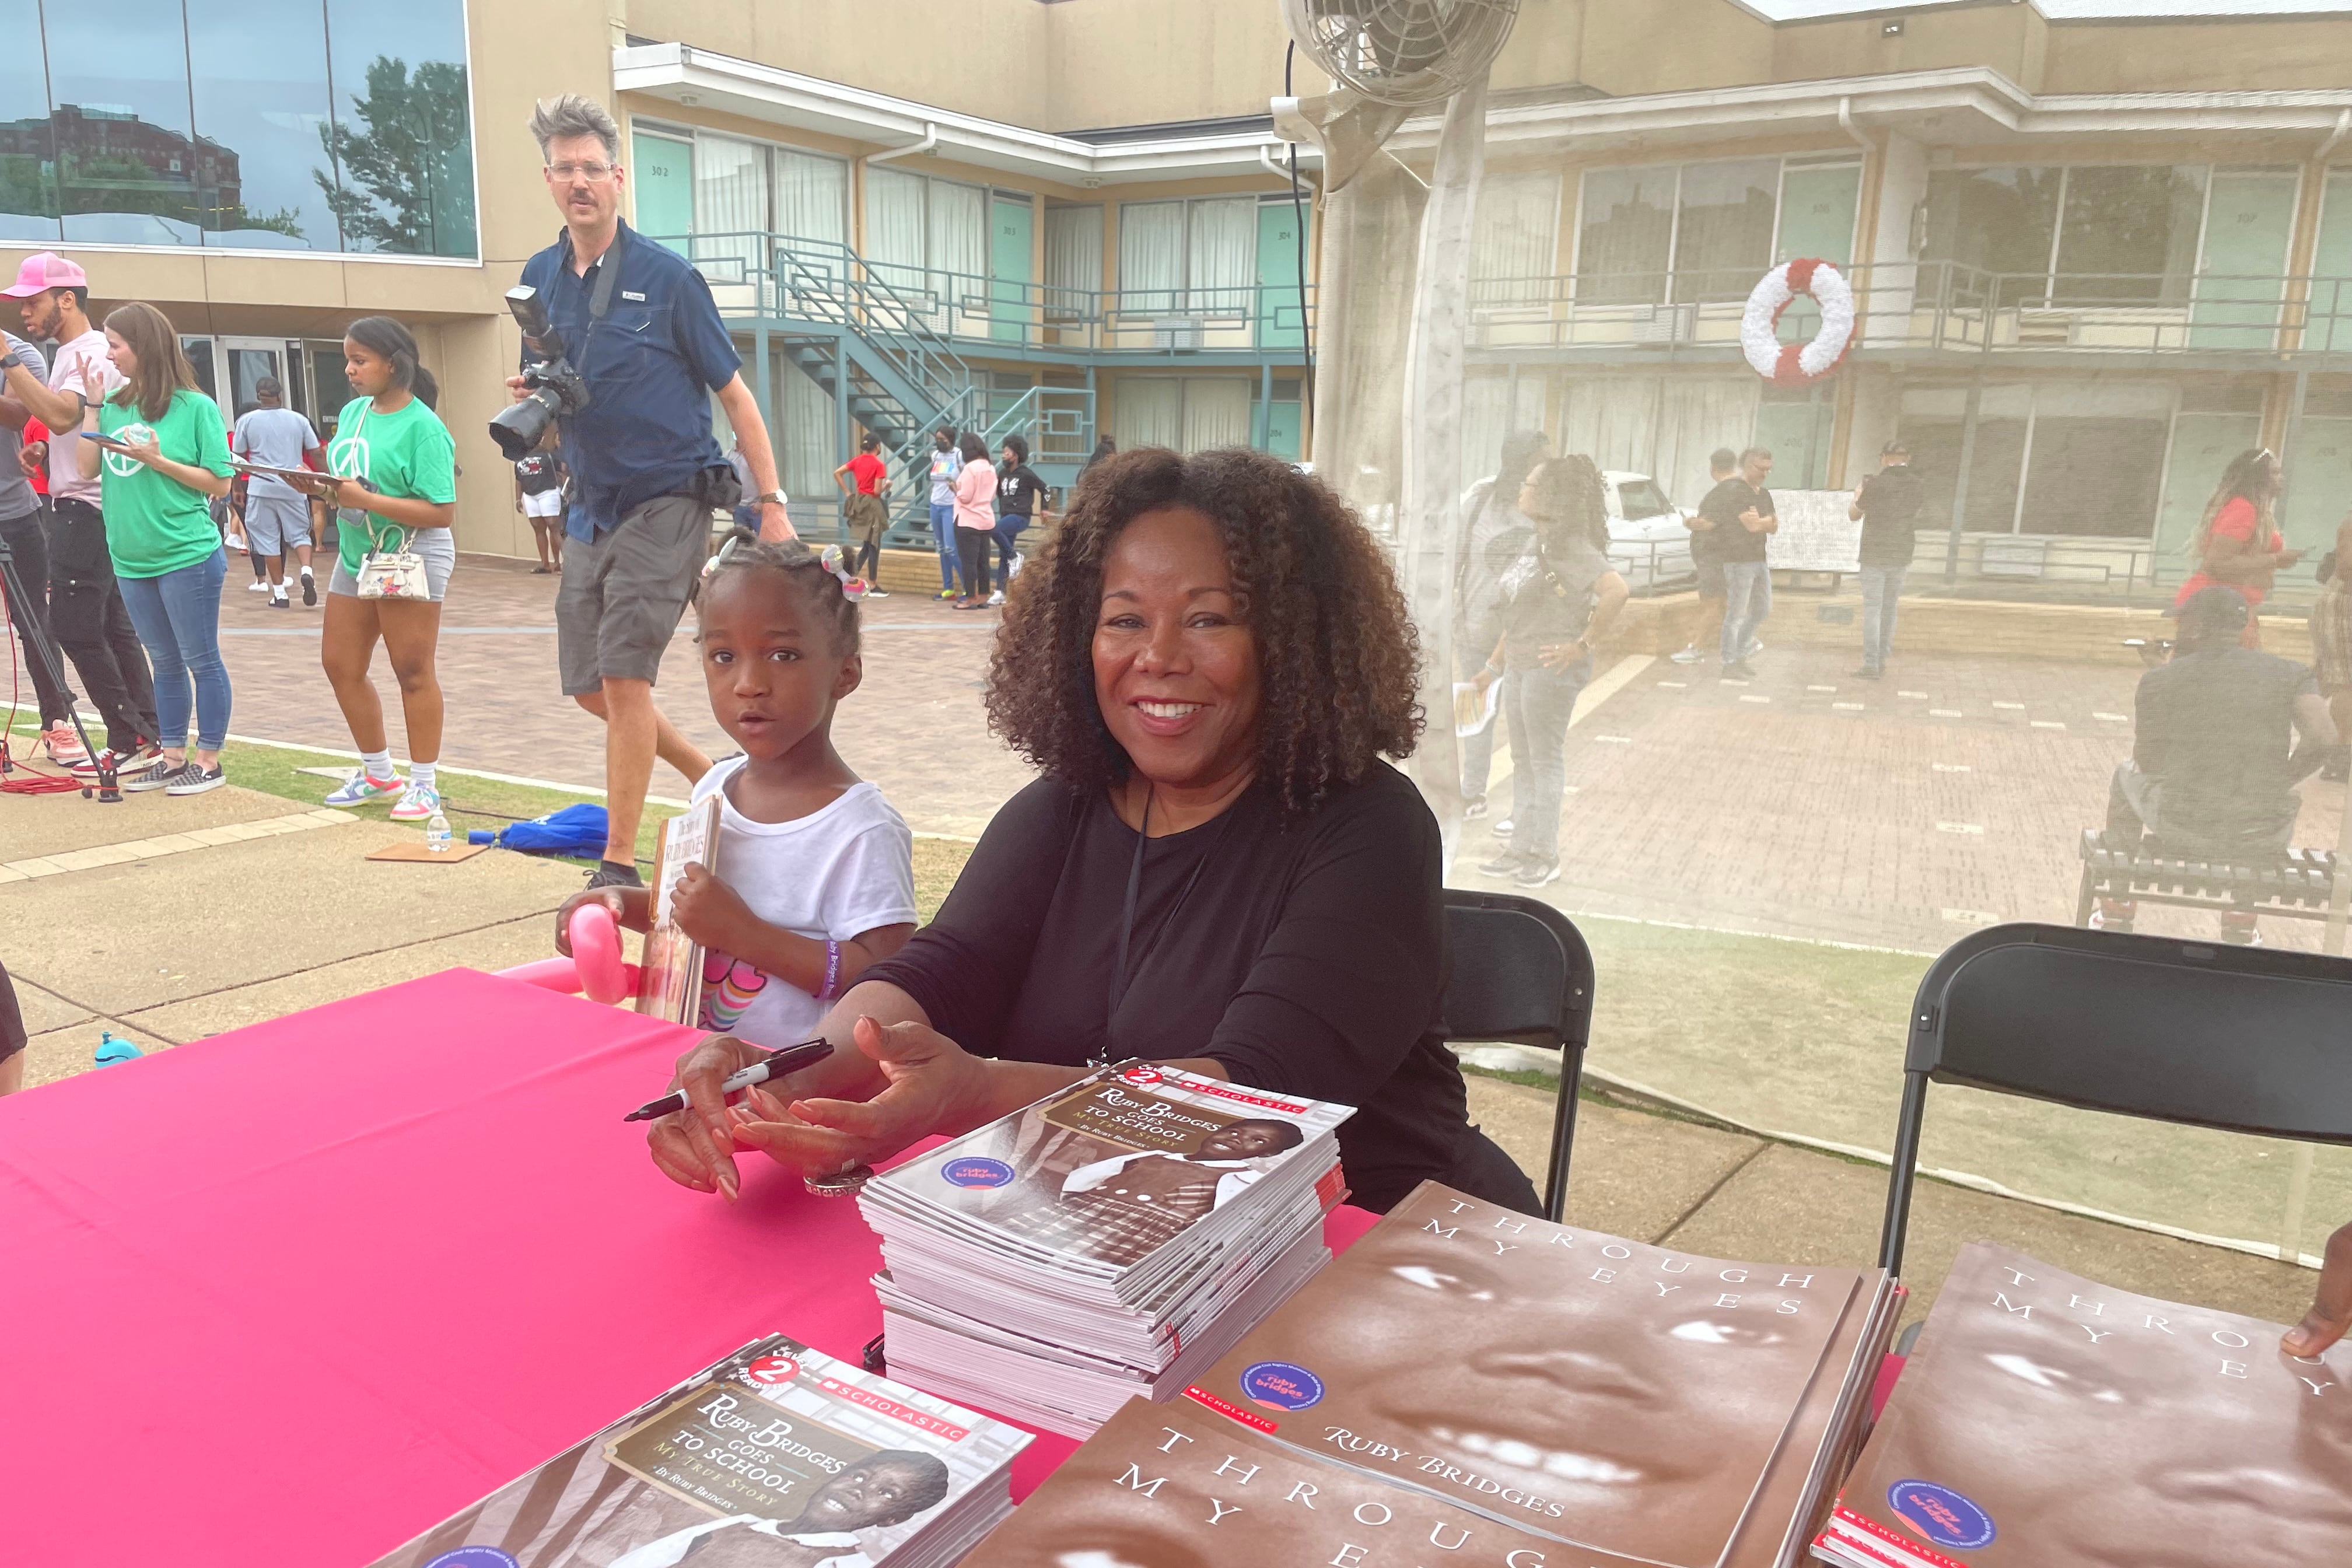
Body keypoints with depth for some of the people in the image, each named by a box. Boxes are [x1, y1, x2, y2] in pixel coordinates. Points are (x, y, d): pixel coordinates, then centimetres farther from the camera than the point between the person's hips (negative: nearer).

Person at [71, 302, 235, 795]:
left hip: (188, 557, -6)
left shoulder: (196, 407, -7)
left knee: (201, 661, 2)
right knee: (165, 663, 14)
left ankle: (208, 760, 10)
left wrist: (159, 461, -16)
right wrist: (92, 406, 1)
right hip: (132, 561, 6)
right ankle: (173, 757, 22)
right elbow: (88, 468, 3)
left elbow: (220, 483, -8)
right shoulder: (115, 405, 8)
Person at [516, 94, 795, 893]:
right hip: (592, 507, 7)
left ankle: (619, 863, -1)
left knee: (623, 675, -11)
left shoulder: (667, 277, -7)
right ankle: (712, 776, 30)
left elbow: (734, 395, -4)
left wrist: (772, 505, -10)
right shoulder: (539, 278, 8)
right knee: (588, 685, 9)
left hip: (667, 502, -6)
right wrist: (529, 397, -6)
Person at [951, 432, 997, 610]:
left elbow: (965, 497, -18)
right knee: (983, 561, 11)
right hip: (986, 520, 8)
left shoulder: (970, 468, -15)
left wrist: (955, 488, 0)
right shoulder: (990, 468, 8)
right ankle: (983, 598, 15)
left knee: (969, 561, -2)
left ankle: (970, 600, 1)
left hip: (968, 521, -8)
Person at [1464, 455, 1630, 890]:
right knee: (1524, 760, 15)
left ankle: (1545, 856, 13)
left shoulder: (1570, 548, -16)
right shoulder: (1531, 543, 11)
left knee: (1545, 761, 1)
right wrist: (1495, 664, 18)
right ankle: (1522, 850, 25)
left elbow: (1615, 590, -30)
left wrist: (1584, 644, -24)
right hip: (1520, 666, 9)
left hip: (1551, 669, -9)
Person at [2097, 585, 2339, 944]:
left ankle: (2116, 916, 38)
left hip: (2182, 832, -2)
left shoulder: (2160, 679, -3)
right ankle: (2240, 928, 43)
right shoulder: (2291, 674, 2)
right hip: (2262, 842, 2)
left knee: (2126, 779, 32)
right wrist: (2284, 779, 5)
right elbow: (2323, 739, -13)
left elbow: (2148, 763, 2)